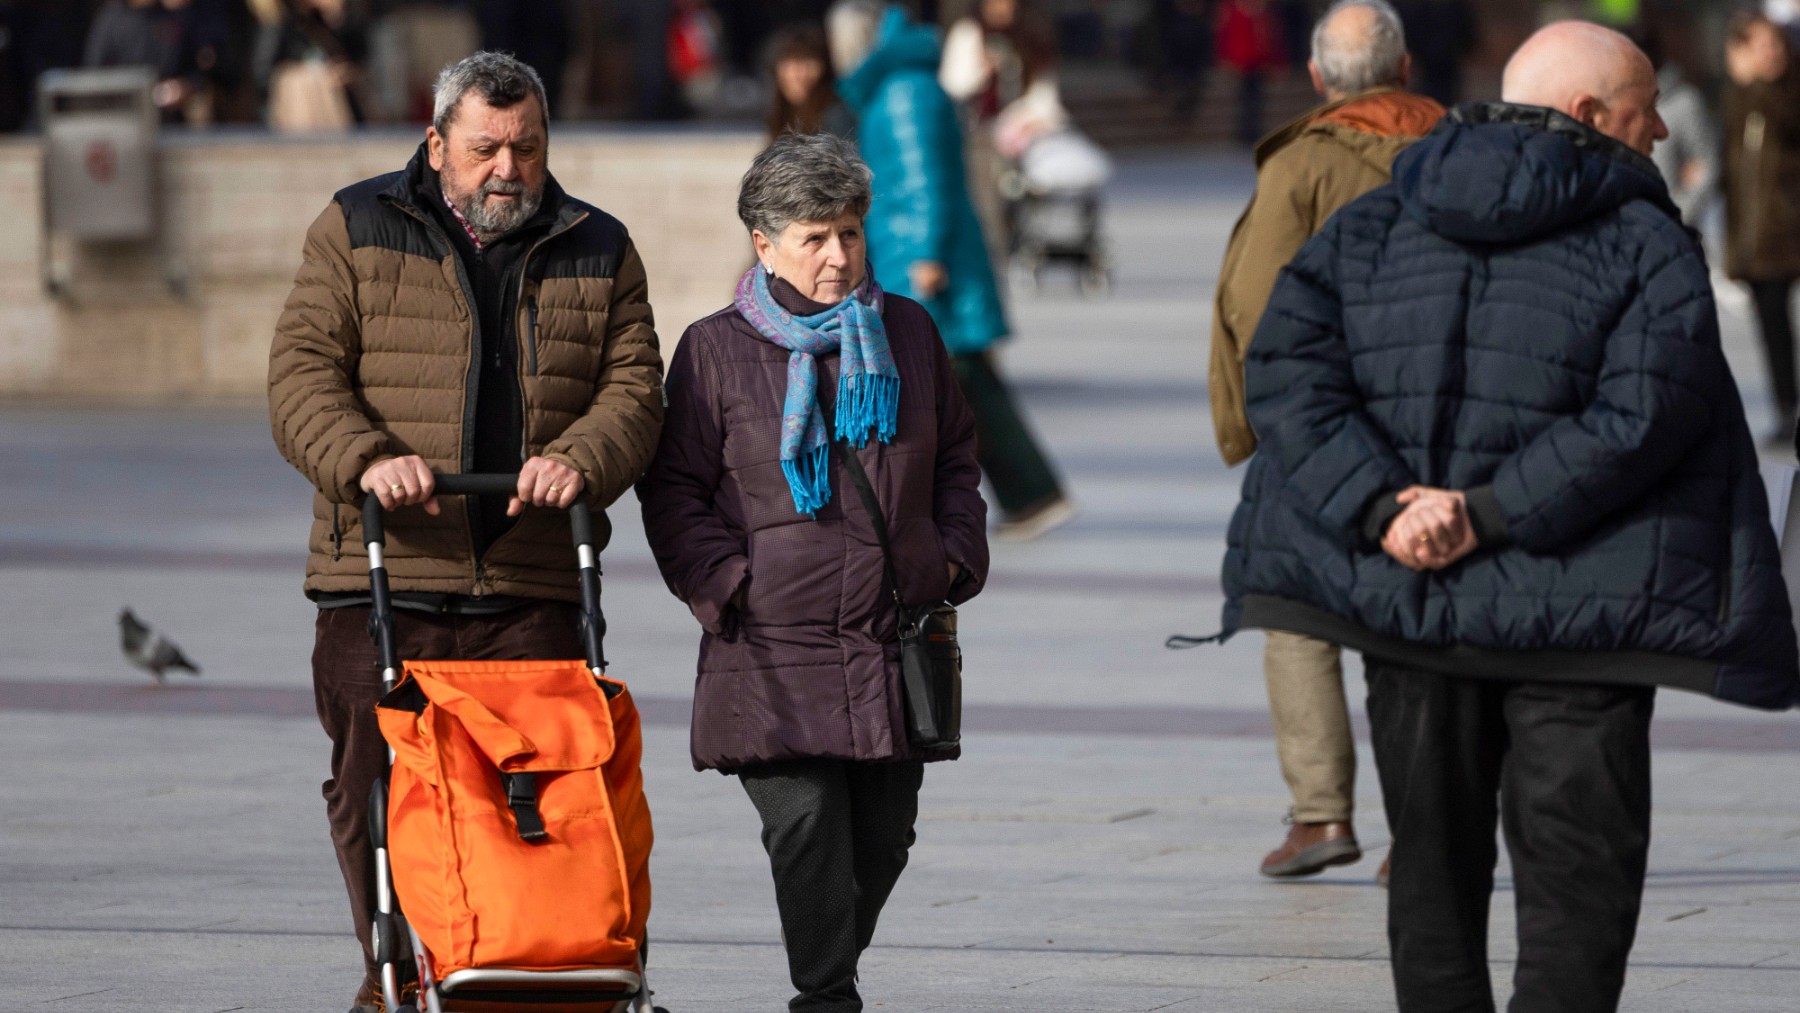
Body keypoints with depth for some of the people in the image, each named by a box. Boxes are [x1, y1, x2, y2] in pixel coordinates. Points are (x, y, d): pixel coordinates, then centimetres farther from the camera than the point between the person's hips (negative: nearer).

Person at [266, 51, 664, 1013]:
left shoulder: (597, 251, 14)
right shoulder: (356, 231, 7)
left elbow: (633, 386, 8)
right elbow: (301, 373, 0)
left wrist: (580, 459, -13)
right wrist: (364, 458, -18)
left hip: (532, 587, 1)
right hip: (379, 577, -1)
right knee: (372, 787, -2)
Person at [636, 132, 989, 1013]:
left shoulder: (907, 332, 12)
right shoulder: (715, 350, 2)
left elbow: (956, 460, 21)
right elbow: (673, 490, 3)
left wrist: (955, 559, 8)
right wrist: (727, 585, -9)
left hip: (897, 640, 4)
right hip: (776, 647, -4)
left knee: (883, 834, 7)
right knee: (805, 827, -14)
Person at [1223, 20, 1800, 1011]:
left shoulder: (1375, 224, 10)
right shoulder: (1647, 247, -4)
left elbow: (1284, 362, -3)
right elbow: (1641, 415, -18)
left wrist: (1383, 507, -10)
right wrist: (1489, 515, -16)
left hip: (1405, 597, 4)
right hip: (1577, 623, -4)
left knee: (1433, 878, 15)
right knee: (1579, 890, 1)